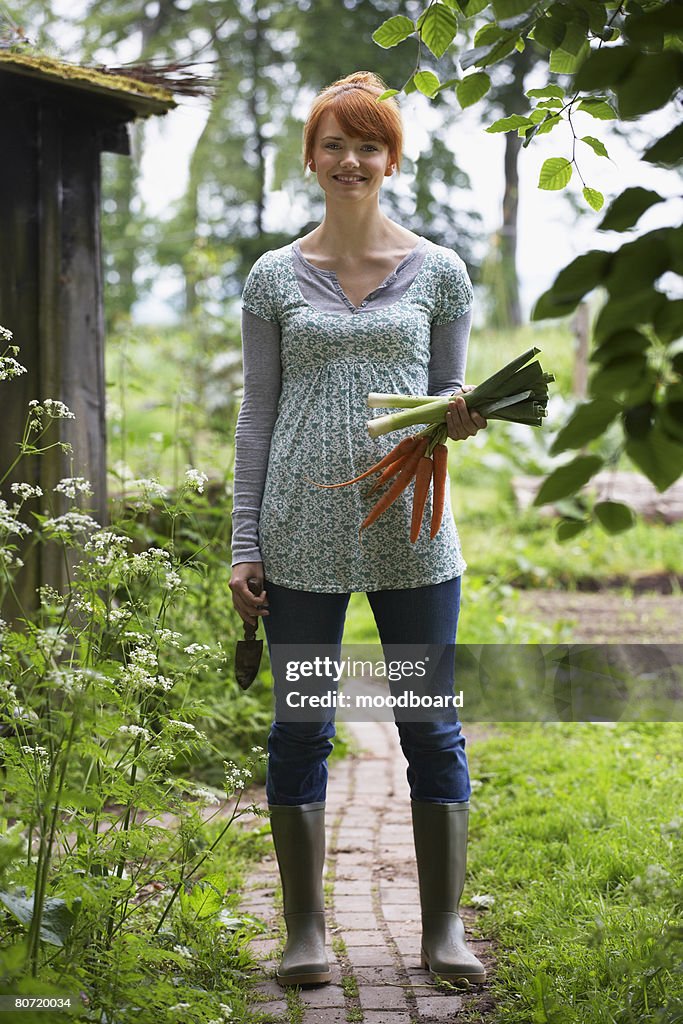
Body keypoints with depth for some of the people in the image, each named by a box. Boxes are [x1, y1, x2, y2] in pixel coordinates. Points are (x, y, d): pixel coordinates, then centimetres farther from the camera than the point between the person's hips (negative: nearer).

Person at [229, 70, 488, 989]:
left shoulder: (439, 272, 7)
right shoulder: (275, 278, 7)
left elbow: (449, 390, 14)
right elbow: (257, 415, 7)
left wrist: (459, 419, -11)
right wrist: (245, 545, 2)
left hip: (413, 533, 0)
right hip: (302, 535, 0)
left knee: (432, 730, 3)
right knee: (301, 730, 4)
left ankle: (444, 928, 14)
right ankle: (305, 928, 15)